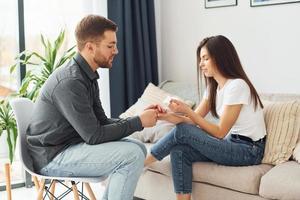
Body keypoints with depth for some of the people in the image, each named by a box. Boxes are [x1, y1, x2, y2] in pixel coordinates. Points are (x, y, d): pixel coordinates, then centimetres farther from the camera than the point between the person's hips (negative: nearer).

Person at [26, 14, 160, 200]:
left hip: (70, 145, 10)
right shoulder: (70, 81, -23)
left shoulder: (87, 76, 7)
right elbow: (94, 135, -23)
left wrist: (140, 118, -4)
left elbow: (102, 121, 9)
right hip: (53, 157, -10)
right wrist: (138, 122, -14)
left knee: (139, 148, 9)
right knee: (132, 155, -22)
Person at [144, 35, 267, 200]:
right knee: (179, 151, -15)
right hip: (232, 143, 8)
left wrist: (187, 110, -21)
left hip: (249, 150, -8)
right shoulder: (213, 87, 9)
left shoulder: (237, 85, -18)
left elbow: (220, 132, -18)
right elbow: (193, 120, 2)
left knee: (182, 132, -17)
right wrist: (167, 116, -15)